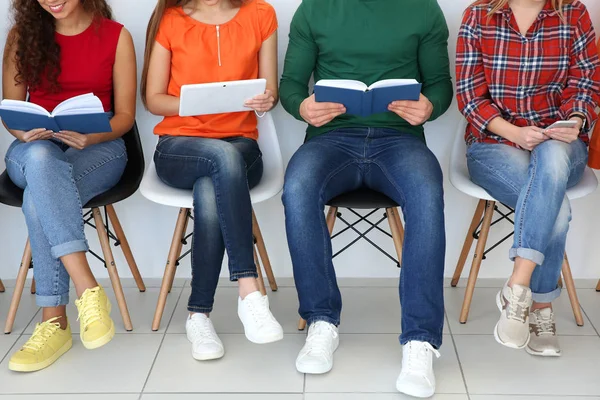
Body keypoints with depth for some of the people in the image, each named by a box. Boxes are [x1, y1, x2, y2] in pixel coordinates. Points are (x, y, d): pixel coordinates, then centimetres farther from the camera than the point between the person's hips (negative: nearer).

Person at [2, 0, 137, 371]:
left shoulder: (116, 36, 1)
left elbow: (125, 115, 0)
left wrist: (91, 136, -19)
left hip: (99, 148, -1)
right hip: (34, 146, 2)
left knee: (39, 200, -35)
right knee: (41, 159, -38)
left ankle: (55, 322, -29)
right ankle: (89, 289, -44)